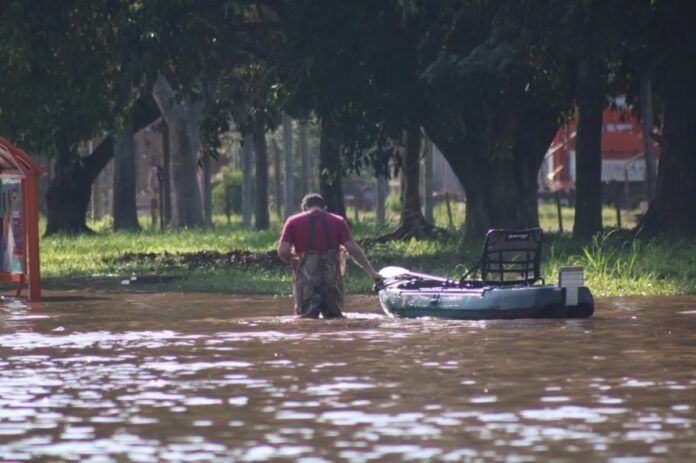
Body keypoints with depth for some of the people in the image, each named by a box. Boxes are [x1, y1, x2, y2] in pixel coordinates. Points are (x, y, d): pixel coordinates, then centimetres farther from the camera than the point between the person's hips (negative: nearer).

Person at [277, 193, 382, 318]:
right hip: (332, 278, 1)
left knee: (305, 317, 3)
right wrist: (371, 272, 5)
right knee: (334, 315, 13)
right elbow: (353, 249, 0)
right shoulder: (338, 221, 9)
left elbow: (283, 251, -3)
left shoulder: (293, 222, 6)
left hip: (306, 277, -1)